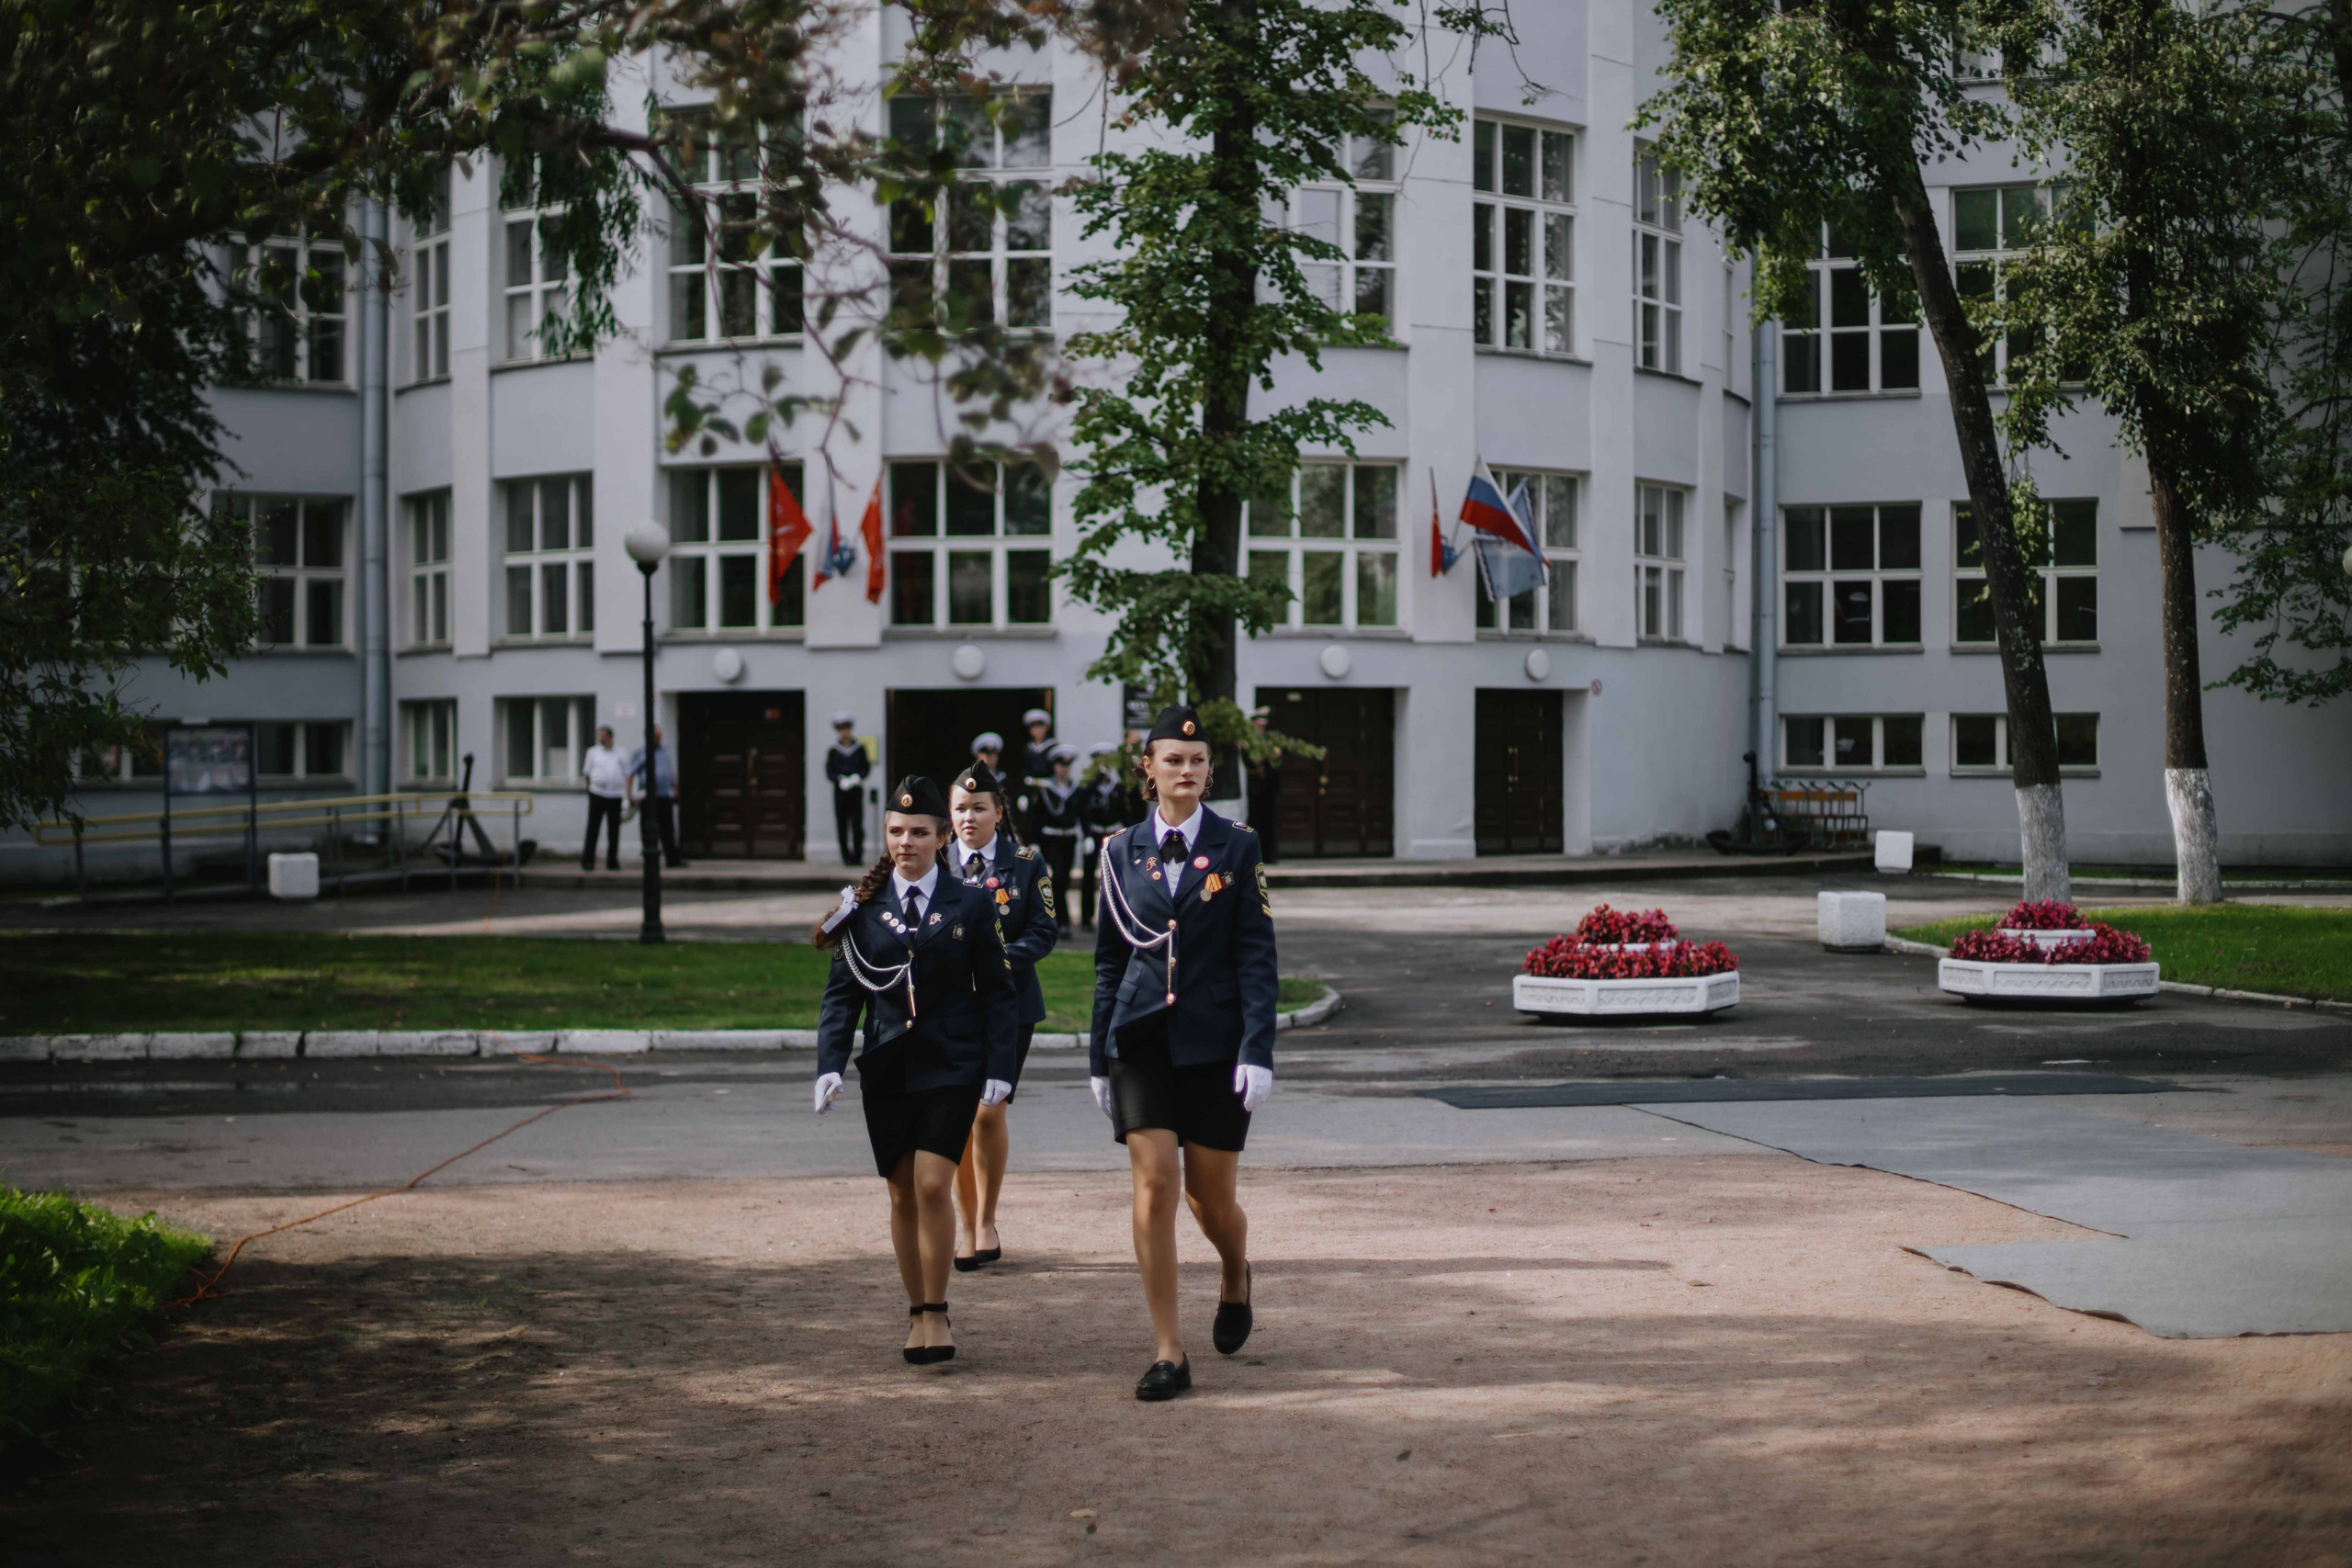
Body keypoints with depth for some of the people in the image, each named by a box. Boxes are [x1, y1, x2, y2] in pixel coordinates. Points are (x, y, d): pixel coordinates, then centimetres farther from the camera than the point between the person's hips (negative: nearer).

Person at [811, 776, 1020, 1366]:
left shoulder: (970, 905, 0)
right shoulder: (863, 905, 5)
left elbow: (997, 993, 2)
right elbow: (842, 991, 5)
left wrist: (1000, 1069, -5)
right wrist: (829, 1064, -6)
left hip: (951, 1065, -2)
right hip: (886, 1067, 3)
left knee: (933, 1185, -12)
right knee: (903, 1194, 7)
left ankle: (936, 1312, 0)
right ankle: (917, 1312, 18)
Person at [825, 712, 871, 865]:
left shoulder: (860, 748, 8)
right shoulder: (833, 751, 7)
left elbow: (866, 768, 6)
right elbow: (829, 772, 2)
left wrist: (857, 777, -14)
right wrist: (841, 779, -16)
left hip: (856, 790, 0)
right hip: (840, 791, 0)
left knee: (857, 823, -6)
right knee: (842, 825, -2)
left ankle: (858, 855, -1)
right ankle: (846, 856, 3)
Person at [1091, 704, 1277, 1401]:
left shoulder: (1237, 847, 0)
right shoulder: (1122, 851, 6)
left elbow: (1257, 953, -4)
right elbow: (1109, 960, 11)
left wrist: (1257, 1051, -12)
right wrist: (1099, 1057, 10)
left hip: (1215, 1040, -1)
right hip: (1143, 1037, 1)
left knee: (1211, 1196, 7)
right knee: (1154, 1185, -8)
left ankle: (1236, 1277, 42)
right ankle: (1168, 1353, -2)